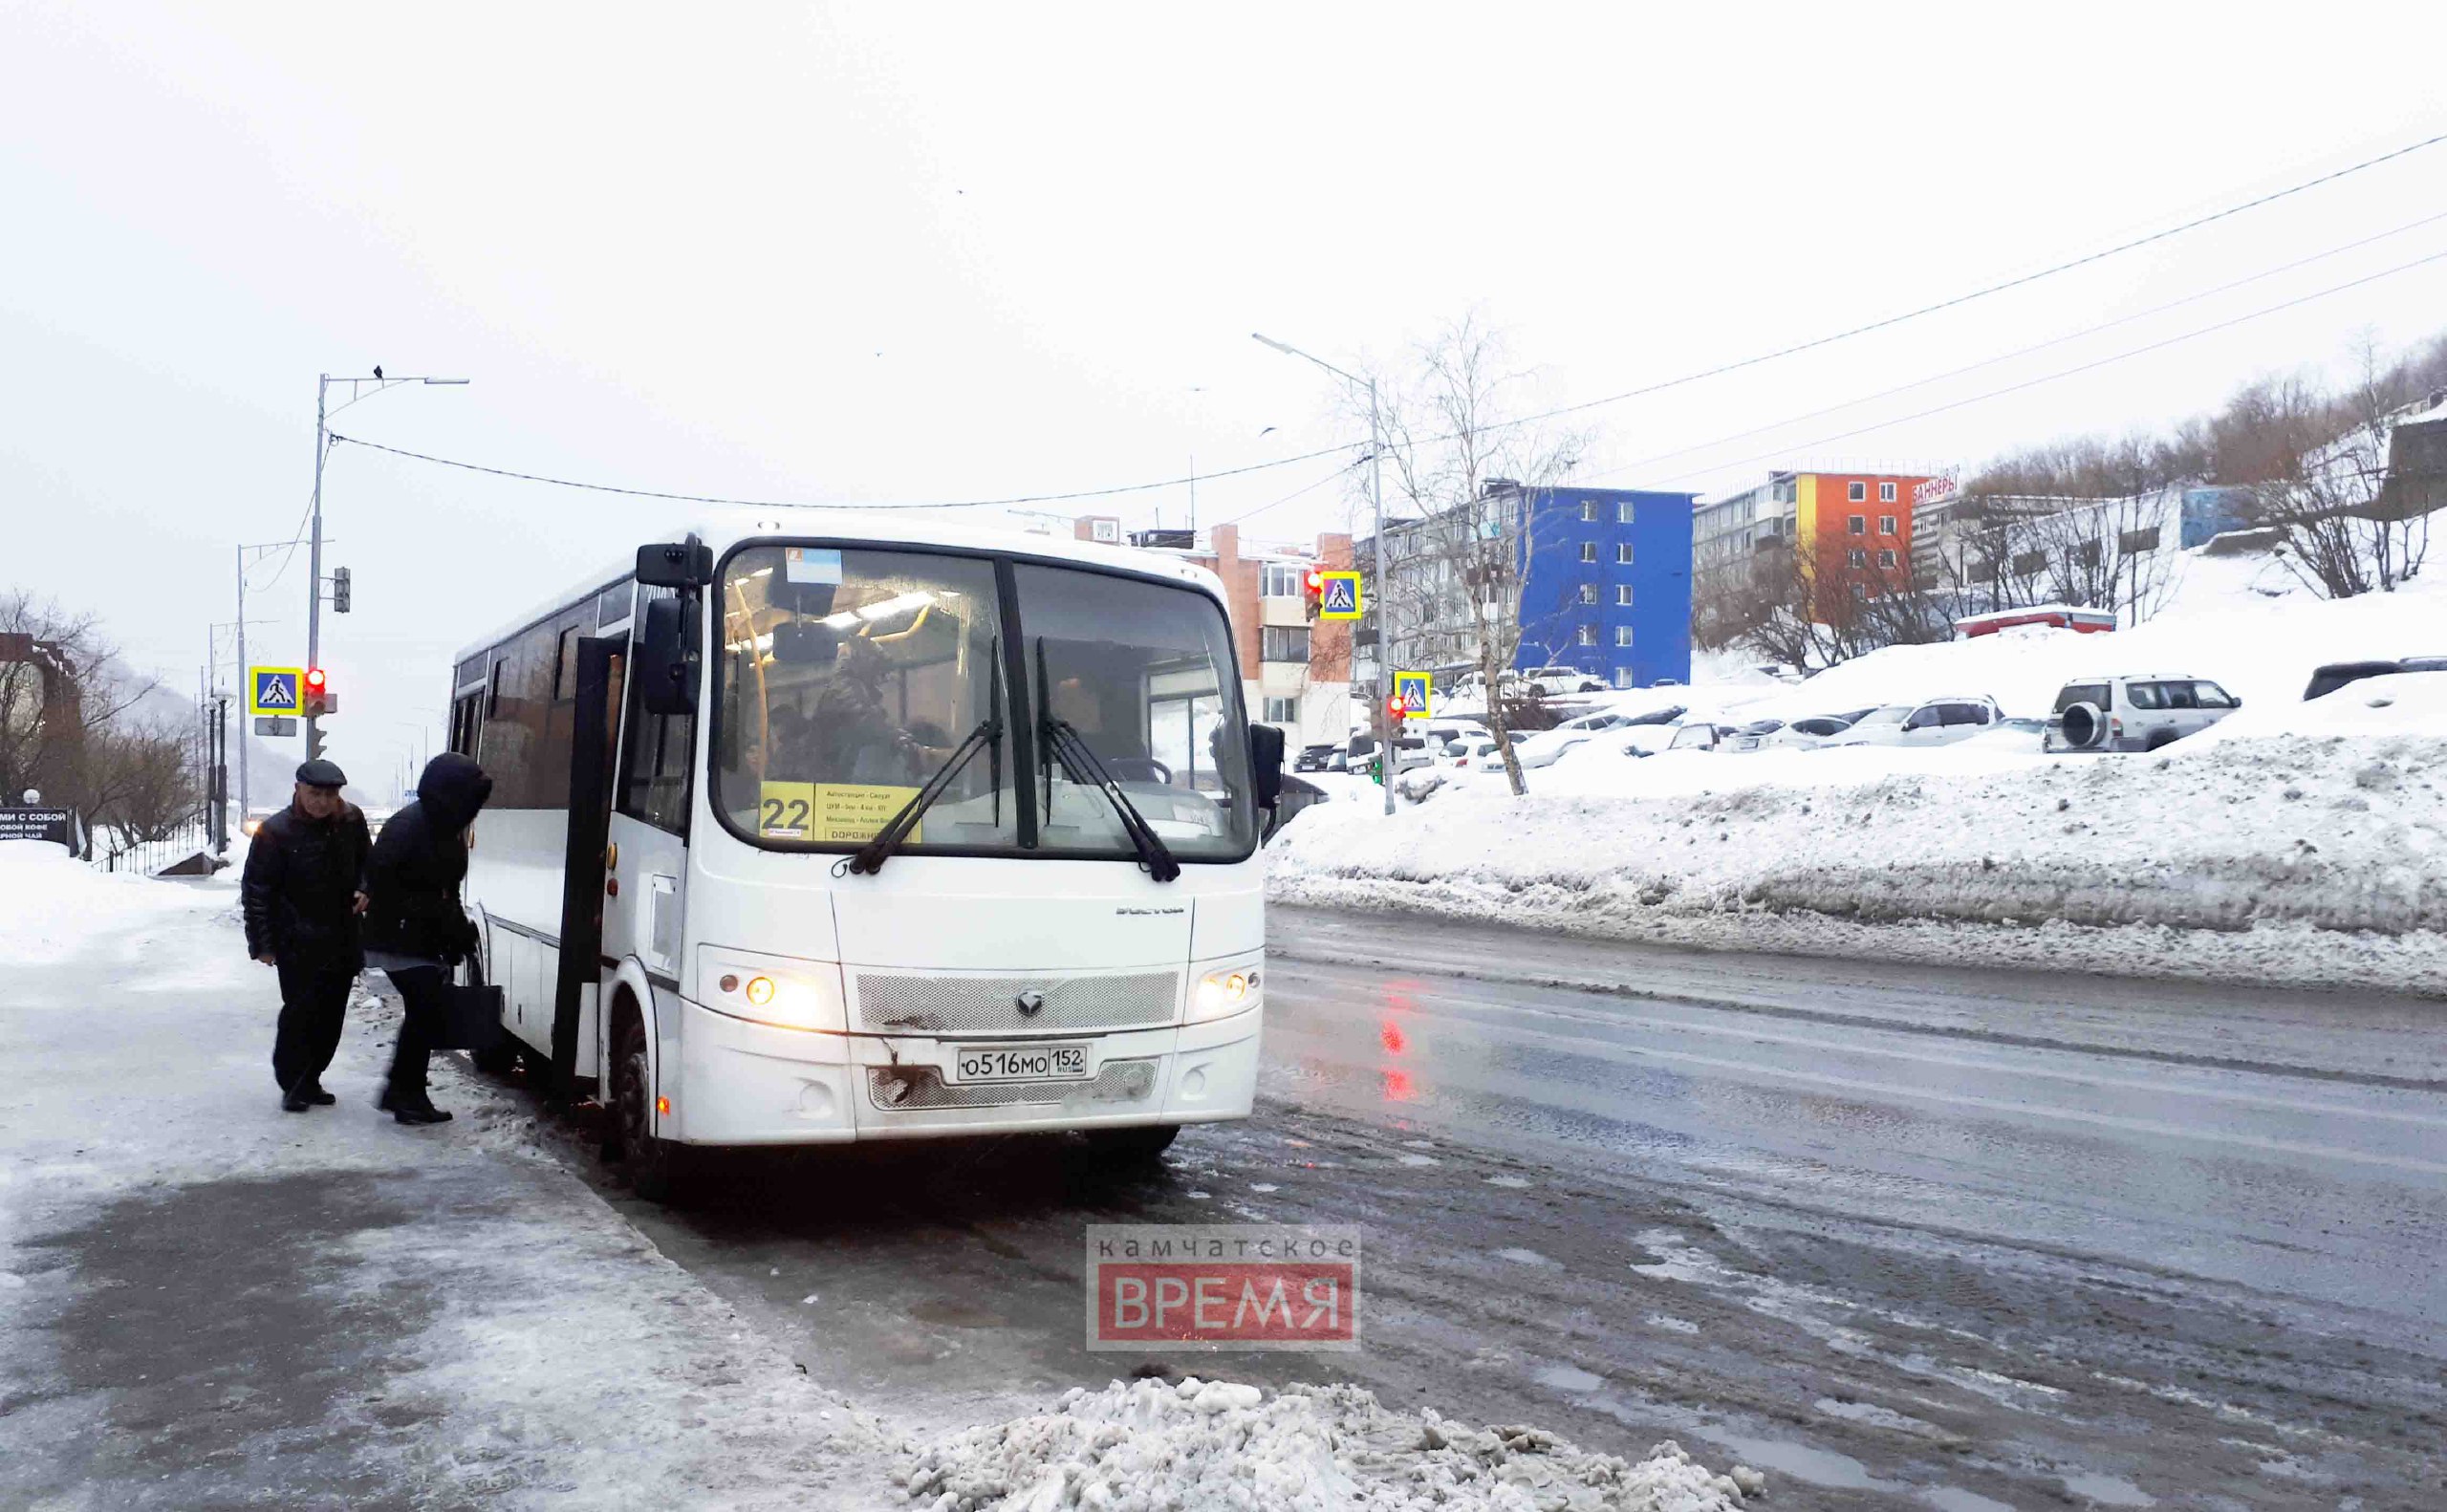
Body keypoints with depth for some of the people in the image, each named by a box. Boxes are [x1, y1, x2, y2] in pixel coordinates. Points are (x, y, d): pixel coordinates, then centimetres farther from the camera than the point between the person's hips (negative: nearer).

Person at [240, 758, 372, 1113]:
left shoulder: (351, 821, 2)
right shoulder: (276, 831, -12)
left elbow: (366, 862, 21)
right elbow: (255, 889, -8)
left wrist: (363, 890, 0)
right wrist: (261, 943, -10)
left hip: (342, 940, 5)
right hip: (297, 944, -5)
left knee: (331, 1014, 10)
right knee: (300, 1011, -9)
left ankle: (310, 1080, 22)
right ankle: (292, 1084, 5)